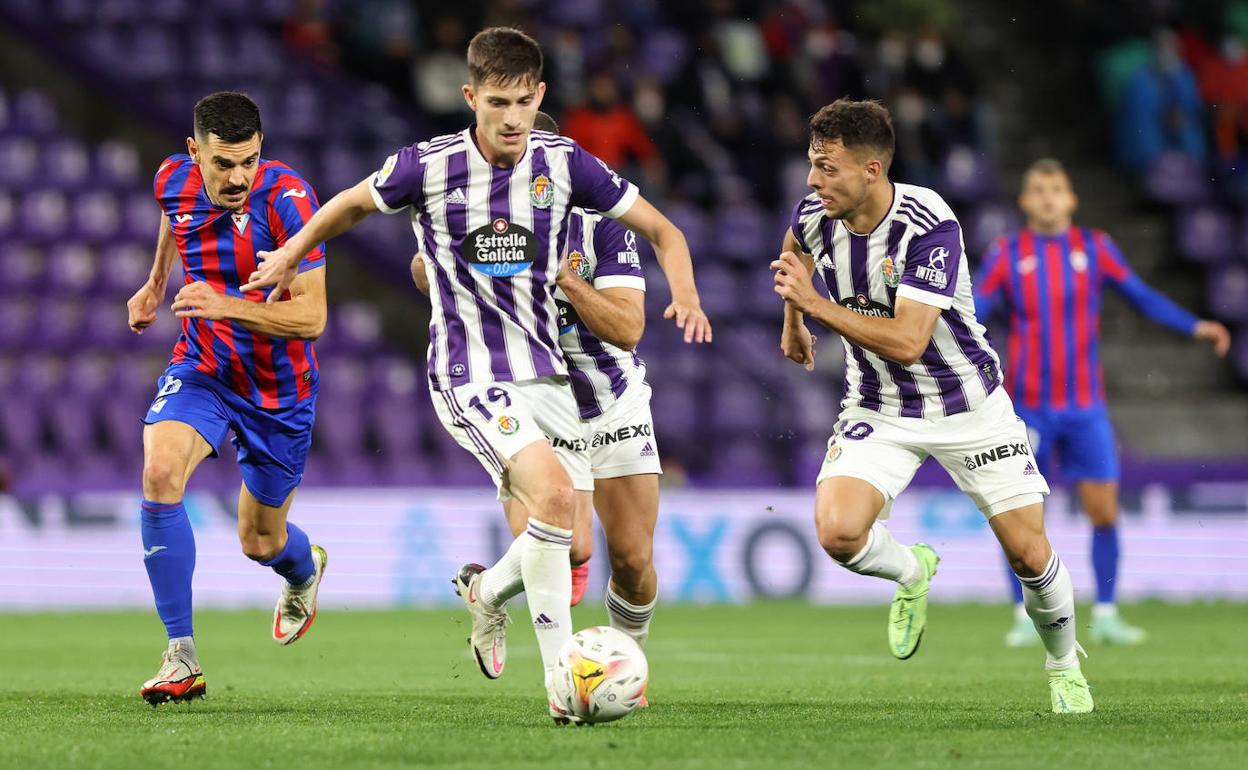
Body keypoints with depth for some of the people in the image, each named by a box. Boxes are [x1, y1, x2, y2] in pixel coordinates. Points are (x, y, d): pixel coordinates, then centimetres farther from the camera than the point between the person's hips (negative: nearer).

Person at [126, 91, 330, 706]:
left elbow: (311, 316, -28)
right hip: (202, 370, 2)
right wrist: (156, 281, 30)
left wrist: (225, 306, -40)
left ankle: (305, 568, 56)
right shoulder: (174, 181, -10)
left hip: (278, 389, -2)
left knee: (260, 542, 13)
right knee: (159, 471, -29)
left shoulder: (287, 199, -26)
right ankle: (181, 657, -22)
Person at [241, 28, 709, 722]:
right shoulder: (429, 167, -10)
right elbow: (355, 203, 11)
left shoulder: (564, 163, -3)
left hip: (546, 372, 5)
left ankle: (488, 592, 37)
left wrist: (685, 291, -13)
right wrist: (291, 254, 19)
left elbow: (660, 230, 5)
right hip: (469, 375, -4)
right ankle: (563, 683, -20)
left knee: (570, 545, 1)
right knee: (555, 494, -27)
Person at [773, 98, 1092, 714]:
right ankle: (912, 572, 13)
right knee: (837, 533, -23)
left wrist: (814, 303, -37)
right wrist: (792, 322, 22)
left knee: (1029, 556, -2)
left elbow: (907, 342, -34)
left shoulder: (930, 226, -28)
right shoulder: (815, 215, -11)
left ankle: (1064, 665, 28)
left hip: (968, 405, -3)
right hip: (878, 408, 3)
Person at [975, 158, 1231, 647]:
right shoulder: (1007, 255, 1)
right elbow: (971, 312, 0)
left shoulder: (1095, 249, 4)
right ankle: (1025, 619, 8)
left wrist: (1195, 327, -8)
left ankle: (1105, 617, 9)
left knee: (1104, 513, -2)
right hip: (1028, 409, -1)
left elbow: (1143, 298, 4)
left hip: (1086, 410, 1)